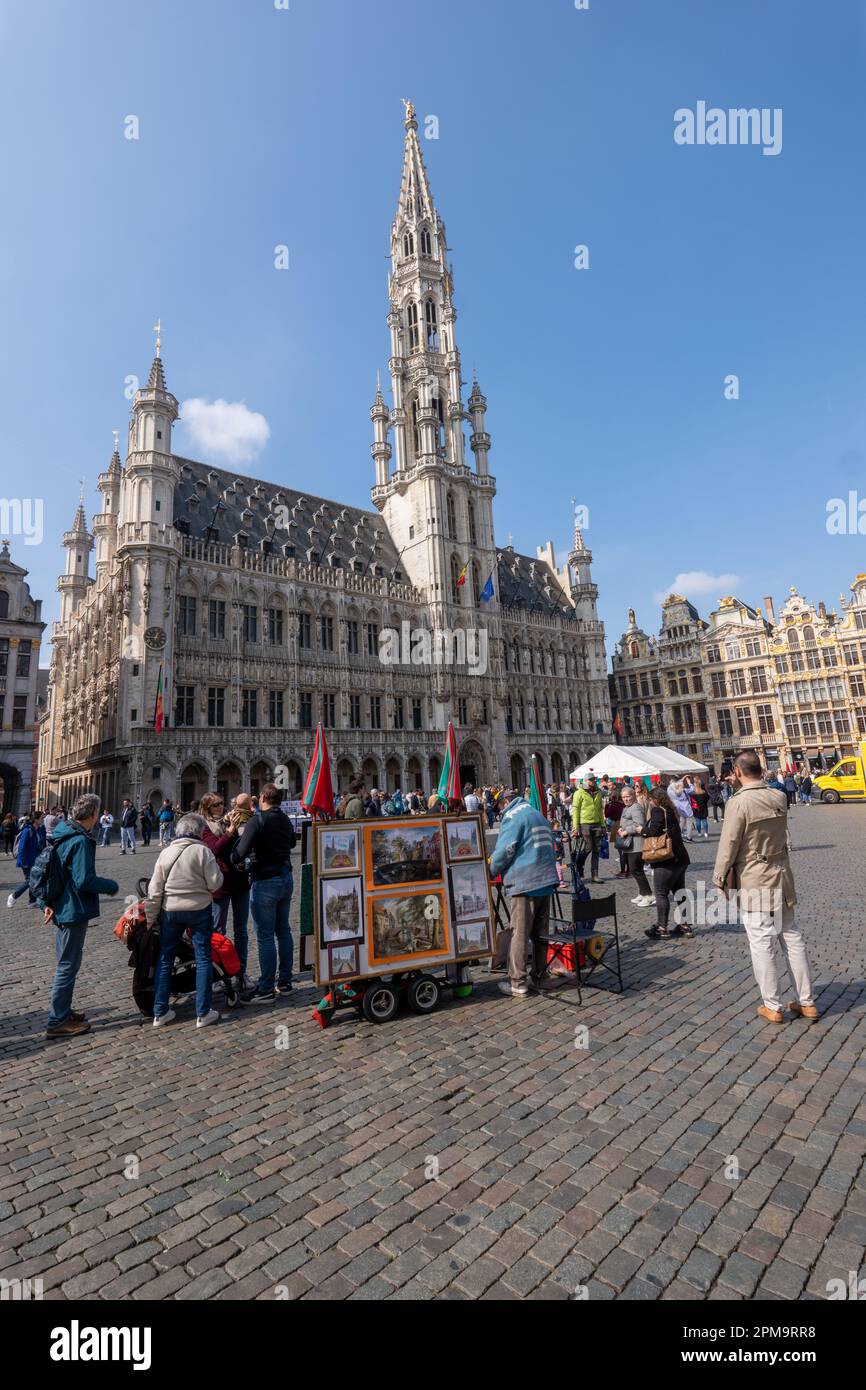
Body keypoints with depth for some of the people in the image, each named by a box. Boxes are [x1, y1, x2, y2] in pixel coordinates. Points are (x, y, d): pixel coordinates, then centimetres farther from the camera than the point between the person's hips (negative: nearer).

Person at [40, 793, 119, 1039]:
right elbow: (84, 880, -26)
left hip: (61, 908, 10)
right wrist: (111, 886, -11)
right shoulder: (81, 841, -23)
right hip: (74, 911, -10)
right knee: (68, 965, 1)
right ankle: (58, 1022, 11)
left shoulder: (62, 835, 7)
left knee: (66, 963, 21)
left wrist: (46, 902, 15)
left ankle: (63, 1012, 33)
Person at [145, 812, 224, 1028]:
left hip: (170, 911, 4)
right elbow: (214, 883, -13)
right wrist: (216, 869, 6)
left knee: (165, 959, 16)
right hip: (199, 909, -3)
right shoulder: (202, 850, -12)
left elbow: (154, 890, 3)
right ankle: (203, 1013, 10)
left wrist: (151, 917, 12)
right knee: (203, 958, 6)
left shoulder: (166, 852, 0)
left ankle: (160, 1013, 22)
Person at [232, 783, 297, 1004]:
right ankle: (285, 981, 26)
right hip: (286, 878, 8)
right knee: (283, 930, 16)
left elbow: (239, 855, -20)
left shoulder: (257, 821, -15)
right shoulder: (286, 820, 7)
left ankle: (266, 989, 8)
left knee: (265, 936, 0)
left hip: (265, 882, -7)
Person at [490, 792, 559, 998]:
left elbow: (504, 851, -13)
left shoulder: (512, 816, -7)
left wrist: (488, 873, 1)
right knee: (540, 933, 16)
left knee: (519, 934, -1)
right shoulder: (539, 816, 19)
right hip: (546, 880, 8)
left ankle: (518, 984, 4)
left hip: (525, 883, -8)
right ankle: (540, 977, 26)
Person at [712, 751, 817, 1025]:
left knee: (762, 943, 4)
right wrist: (743, 789, 11)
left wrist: (719, 879, -3)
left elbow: (728, 845, -16)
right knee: (792, 938, 15)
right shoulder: (780, 797, 0)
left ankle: (772, 1006, 15)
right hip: (782, 877, 6)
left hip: (753, 882, -6)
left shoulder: (738, 803, -19)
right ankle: (807, 1003, 25)